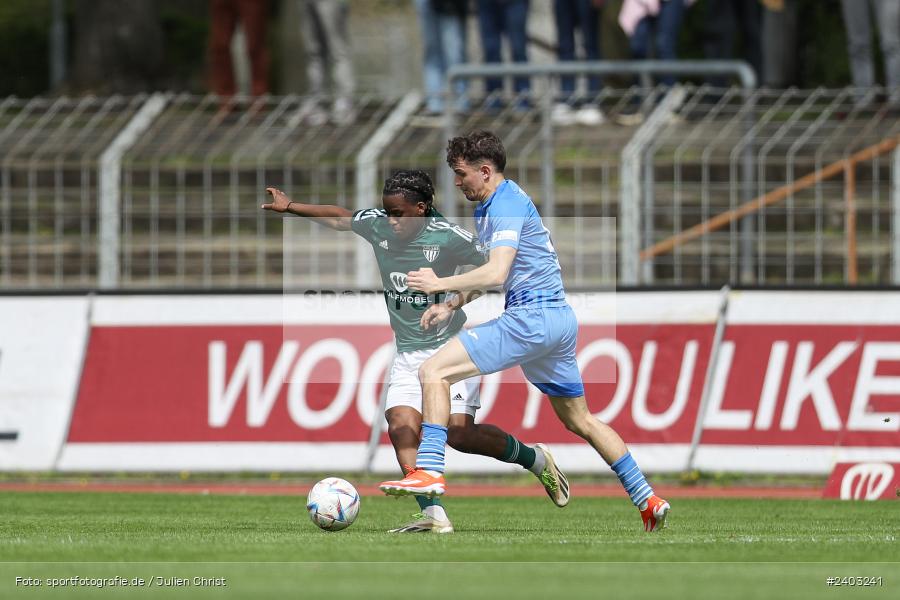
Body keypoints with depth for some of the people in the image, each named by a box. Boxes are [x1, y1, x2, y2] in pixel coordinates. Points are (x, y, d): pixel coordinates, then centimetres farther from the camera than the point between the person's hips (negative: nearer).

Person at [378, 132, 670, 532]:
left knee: (433, 372, -15)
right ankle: (647, 501, 20)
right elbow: (490, 273, 30)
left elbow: (496, 274, -26)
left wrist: (441, 284, -20)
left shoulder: (507, 205, -13)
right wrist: (451, 305, 19)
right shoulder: (486, 207, 18)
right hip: (559, 319, 11)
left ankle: (429, 472, -24)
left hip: (533, 316, -11)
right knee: (579, 419, 19)